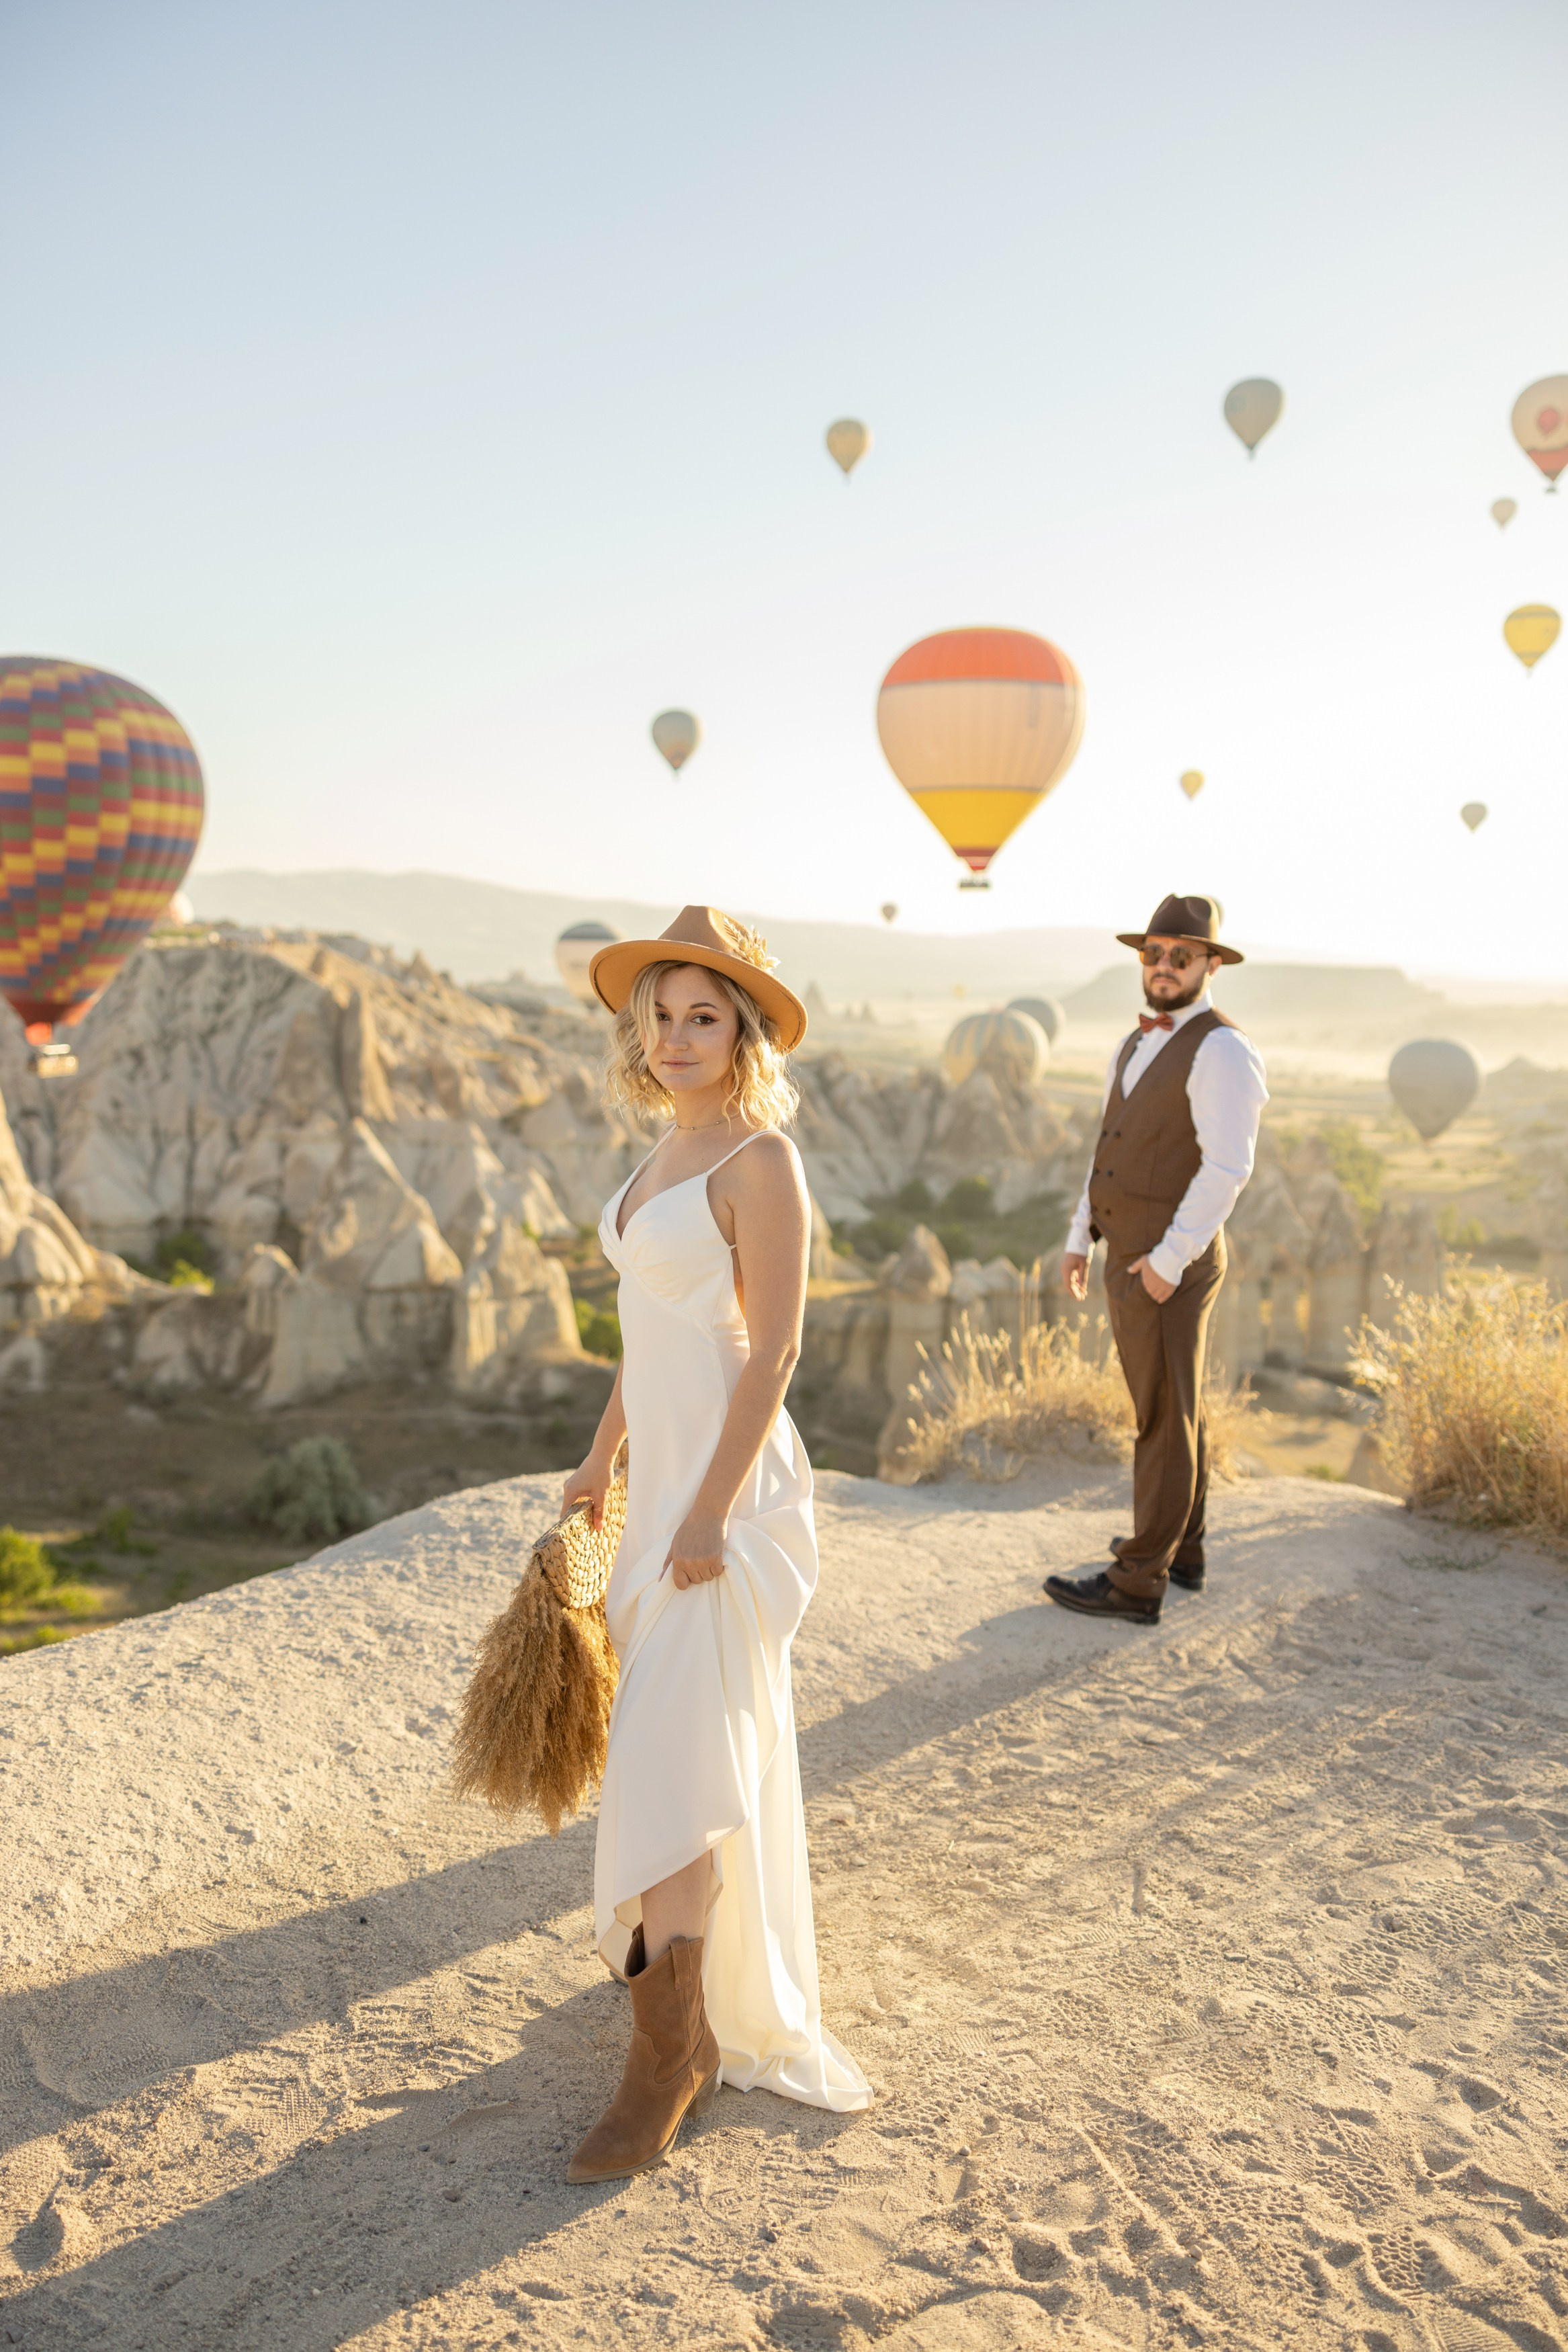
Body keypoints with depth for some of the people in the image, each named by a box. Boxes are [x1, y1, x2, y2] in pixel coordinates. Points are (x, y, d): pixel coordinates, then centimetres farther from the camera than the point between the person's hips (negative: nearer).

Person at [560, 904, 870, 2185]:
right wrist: (605, 1454, 21)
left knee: (676, 1751, -7)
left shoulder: (761, 1162, -16)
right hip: (666, 1469, 9)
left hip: (727, 1482, -9)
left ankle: (673, 2047, 3)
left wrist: (710, 1512, -22)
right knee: (712, 1723, 21)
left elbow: (774, 1353, -19)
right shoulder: (669, 1153, 11)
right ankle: (705, 1932, 39)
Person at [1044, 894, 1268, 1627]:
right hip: (1130, 1259, 9)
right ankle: (1181, 1550, 33)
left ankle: (1138, 1582, 7)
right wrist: (1079, 1238, 15)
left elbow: (1227, 1167, -23)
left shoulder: (1221, 1050, -16)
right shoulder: (1134, 1048, 14)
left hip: (1170, 1269, -9)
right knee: (1169, 1408, 19)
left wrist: (1170, 1260, -22)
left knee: (1164, 1419, -1)